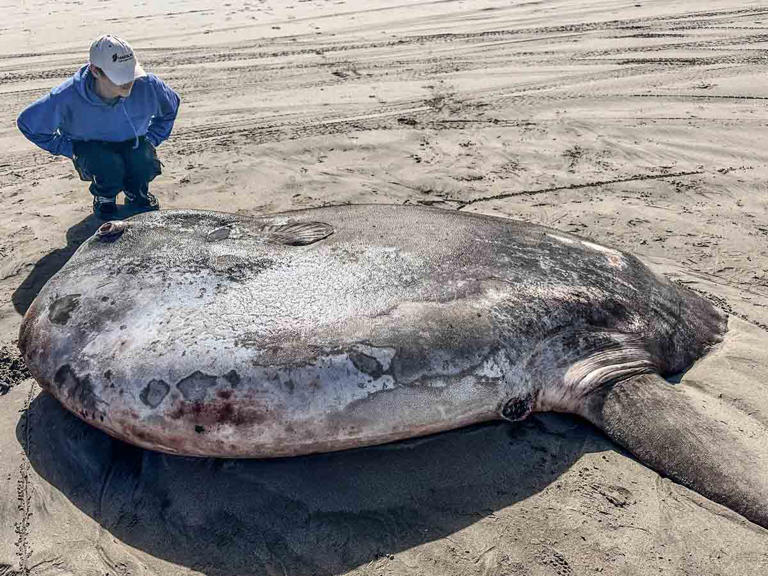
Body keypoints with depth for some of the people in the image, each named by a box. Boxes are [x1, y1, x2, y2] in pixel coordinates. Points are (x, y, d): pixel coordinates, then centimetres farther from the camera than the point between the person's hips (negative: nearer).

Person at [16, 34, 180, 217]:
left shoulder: (146, 85, -24)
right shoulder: (68, 97, -28)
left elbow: (170, 106, 2)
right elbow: (28, 122, -10)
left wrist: (150, 140, -3)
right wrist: (70, 149, -11)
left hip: (133, 143, 2)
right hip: (91, 147, -1)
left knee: (144, 163, -32)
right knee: (109, 165, -35)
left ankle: (136, 193, 7)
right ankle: (104, 197, 3)